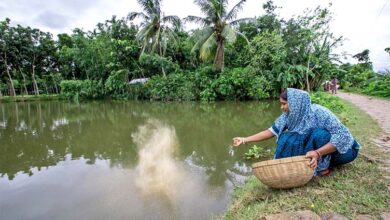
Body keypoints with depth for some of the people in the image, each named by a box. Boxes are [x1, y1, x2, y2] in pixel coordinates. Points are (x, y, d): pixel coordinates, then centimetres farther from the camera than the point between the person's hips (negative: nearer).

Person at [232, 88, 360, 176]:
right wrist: (245, 140, -13)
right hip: (313, 146, 5)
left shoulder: (318, 113, -30)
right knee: (286, 139, -16)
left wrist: (317, 153, -46)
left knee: (318, 134, -34)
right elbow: (272, 131, -10)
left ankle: (323, 167, -12)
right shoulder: (288, 116, -13)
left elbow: (342, 136, -32)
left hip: (340, 149, -5)